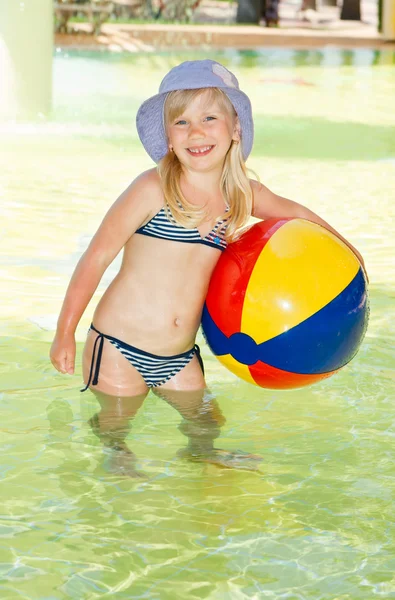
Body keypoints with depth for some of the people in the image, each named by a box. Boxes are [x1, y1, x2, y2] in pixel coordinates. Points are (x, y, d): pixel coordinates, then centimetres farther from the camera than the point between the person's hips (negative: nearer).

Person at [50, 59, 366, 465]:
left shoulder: (242, 195, 1)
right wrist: (64, 334, -7)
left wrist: (345, 249, 22)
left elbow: (294, 212, 24)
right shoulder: (153, 190, -15)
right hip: (119, 350, -5)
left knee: (205, 425, 13)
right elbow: (96, 258, -10)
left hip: (180, 358, 5)